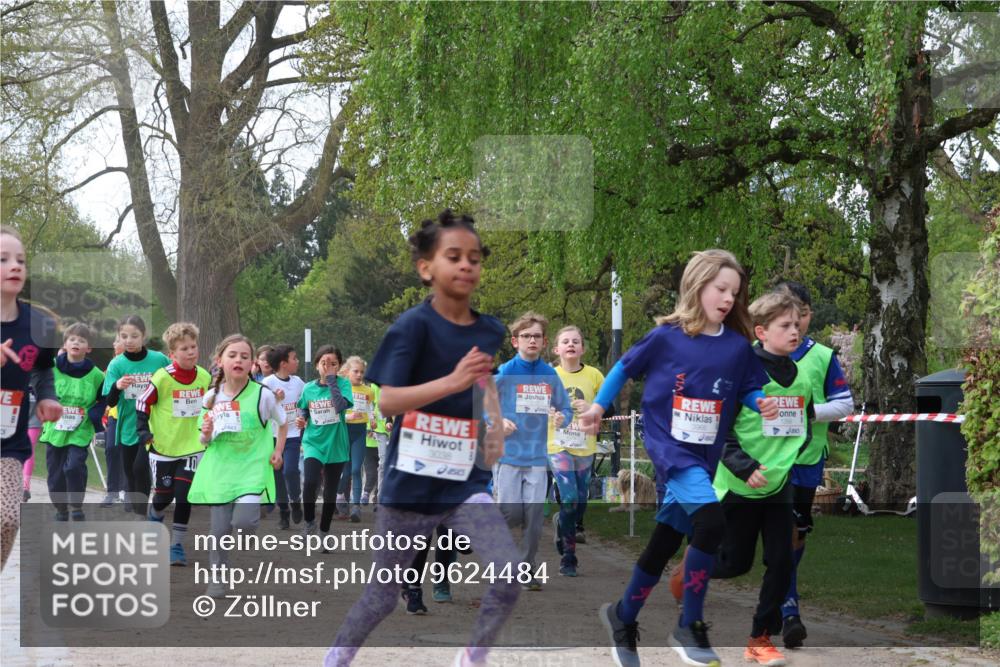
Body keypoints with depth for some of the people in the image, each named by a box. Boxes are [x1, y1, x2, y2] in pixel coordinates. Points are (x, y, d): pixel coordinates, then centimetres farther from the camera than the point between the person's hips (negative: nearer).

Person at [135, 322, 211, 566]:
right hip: (163, 447, -2)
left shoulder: (205, 377, -3)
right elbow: (142, 402, -6)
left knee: (184, 496, -6)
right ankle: (155, 518, 43)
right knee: (164, 494, 8)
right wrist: (143, 431, -13)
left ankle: (177, 545, 4)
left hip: (192, 447, 2)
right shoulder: (162, 378, -15)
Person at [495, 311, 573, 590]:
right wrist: (498, 422, -14)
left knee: (534, 515, -1)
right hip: (508, 453, -2)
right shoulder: (504, 373, -3)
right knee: (511, 513, -8)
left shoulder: (550, 375, 4)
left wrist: (561, 418, -10)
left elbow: (566, 409, 12)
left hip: (537, 455, 2)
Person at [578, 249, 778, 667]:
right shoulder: (666, 337, -9)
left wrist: (764, 404, -13)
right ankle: (689, 627, -11)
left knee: (664, 543, 15)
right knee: (711, 521, -25)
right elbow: (626, 368, 4)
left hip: (705, 456, 5)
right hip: (669, 447, -5)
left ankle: (622, 617, 37)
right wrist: (598, 406, 3)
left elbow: (750, 389, 8)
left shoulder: (738, 347, -1)